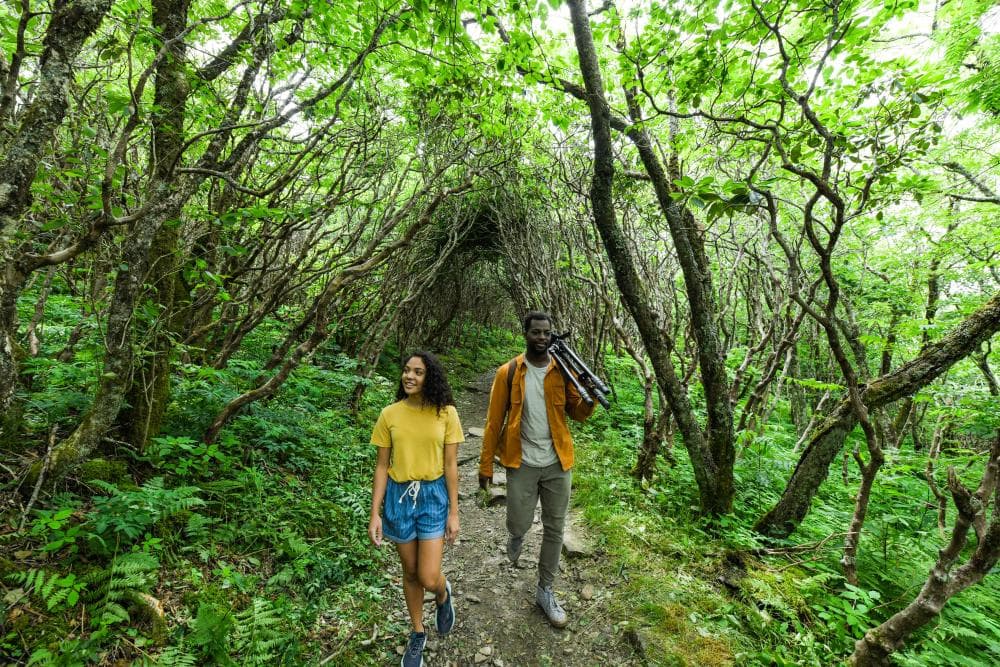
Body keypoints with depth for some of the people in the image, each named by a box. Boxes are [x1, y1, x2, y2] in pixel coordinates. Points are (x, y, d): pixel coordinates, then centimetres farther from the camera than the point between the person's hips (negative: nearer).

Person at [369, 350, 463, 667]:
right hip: (399, 496, 2)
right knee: (410, 572, 17)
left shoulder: (446, 413, -10)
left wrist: (453, 512, -3)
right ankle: (418, 634, 43)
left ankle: (443, 593, 37)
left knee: (428, 579, -1)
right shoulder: (389, 414, -7)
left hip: (433, 496, -1)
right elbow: (382, 466, -1)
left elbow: (450, 465, -5)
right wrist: (375, 513, -2)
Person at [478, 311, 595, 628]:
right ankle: (516, 536, 43)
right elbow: (494, 421, -4)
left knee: (554, 530, 12)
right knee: (520, 525, 4)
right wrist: (486, 464, -2)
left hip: (558, 464, 2)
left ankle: (545, 591, 34)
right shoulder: (508, 372, -7)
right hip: (522, 463, -2)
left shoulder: (563, 371, -2)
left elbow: (578, 414, 3)